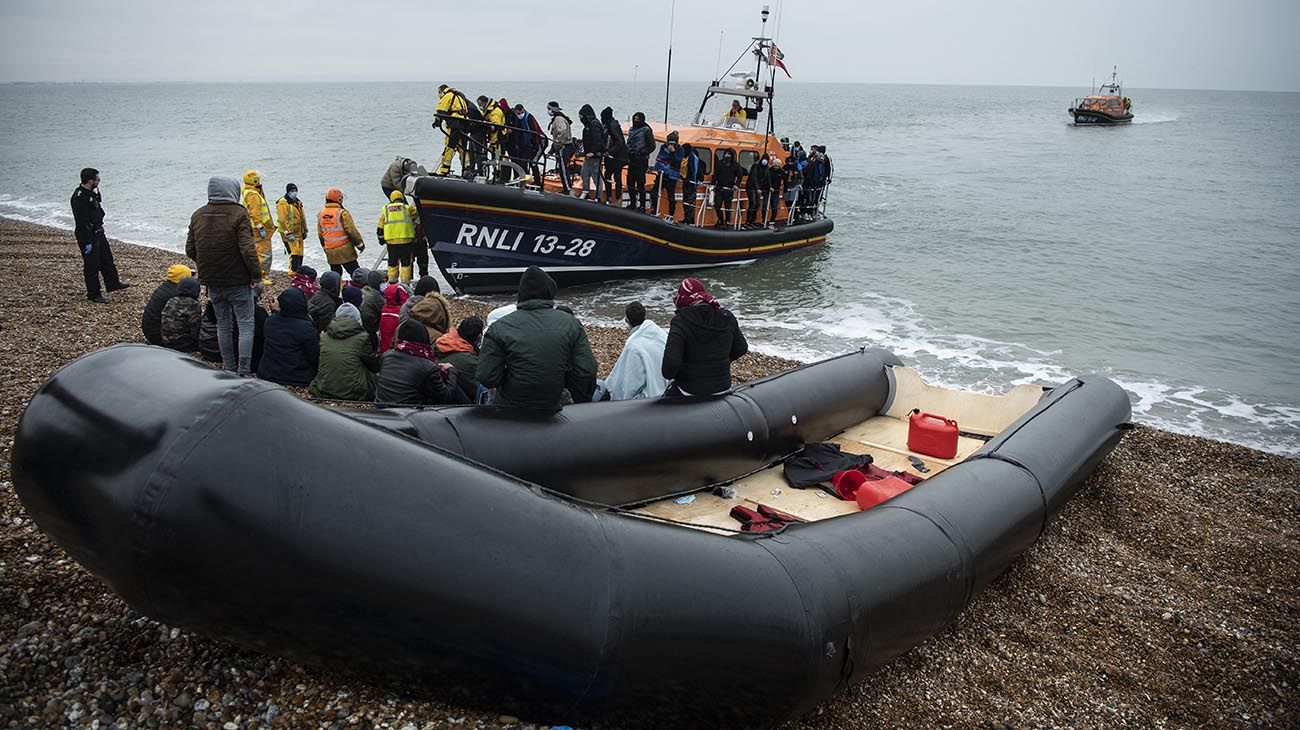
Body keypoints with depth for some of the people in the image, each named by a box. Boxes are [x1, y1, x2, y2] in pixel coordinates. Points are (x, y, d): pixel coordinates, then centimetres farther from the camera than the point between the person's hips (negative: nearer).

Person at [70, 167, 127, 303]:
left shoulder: (92, 192, 6)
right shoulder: (79, 197, -25)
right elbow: (81, 222, -25)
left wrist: (101, 229, 25)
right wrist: (87, 243, -24)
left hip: (98, 232, 10)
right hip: (88, 236, -10)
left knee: (107, 259, 21)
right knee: (92, 266, 0)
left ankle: (113, 284, 37)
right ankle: (93, 294, 10)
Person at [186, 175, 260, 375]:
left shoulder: (198, 215, 6)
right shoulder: (238, 214, -13)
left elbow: (190, 250, 10)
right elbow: (247, 250, -19)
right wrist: (256, 275, -11)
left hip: (212, 282, 6)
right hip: (238, 281, -6)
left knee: (223, 324, 16)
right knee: (245, 325, 0)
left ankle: (229, 370, 22)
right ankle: (243, 372, -4)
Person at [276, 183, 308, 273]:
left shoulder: (298, 202, 16)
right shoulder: (283, 203, -12)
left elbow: (302, 218, 24)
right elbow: (283, 220, -18)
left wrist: (304, 231, 23)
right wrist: (289, 233, -22)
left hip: (298, 233, 9)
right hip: (288, 233, -9)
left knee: (300, 254, 11)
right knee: (294, 254, -16)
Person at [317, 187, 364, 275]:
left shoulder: (321, 214, 6)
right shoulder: (342, 213, -15)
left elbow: (320, 234, 13)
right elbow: (352, 231, -14)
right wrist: (360, 244, -1)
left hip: (330, 252, 6)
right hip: (344, 251, -6)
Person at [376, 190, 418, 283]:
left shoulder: (386, 209, 13)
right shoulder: (407, 208, 4)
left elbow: (380, 227, 15)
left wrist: (381, 239, 26)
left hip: (391, 240, 2)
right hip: (406, 239, -2)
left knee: (392, 262, 14)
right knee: (406, 262, 4)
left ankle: (392, 282, 18)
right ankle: (405, 282, 1)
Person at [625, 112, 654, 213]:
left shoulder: (646, 130, -6)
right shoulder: (631, 130, 15)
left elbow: (651, 146, -6)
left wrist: (641, 153, -14)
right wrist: (628, 152, 10)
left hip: (641, 161, -7)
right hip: (632, 161, 7)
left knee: (640, 184, -5)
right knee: (630, 183, 10)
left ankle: (642, 206, 0)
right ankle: (632, 203, 22)